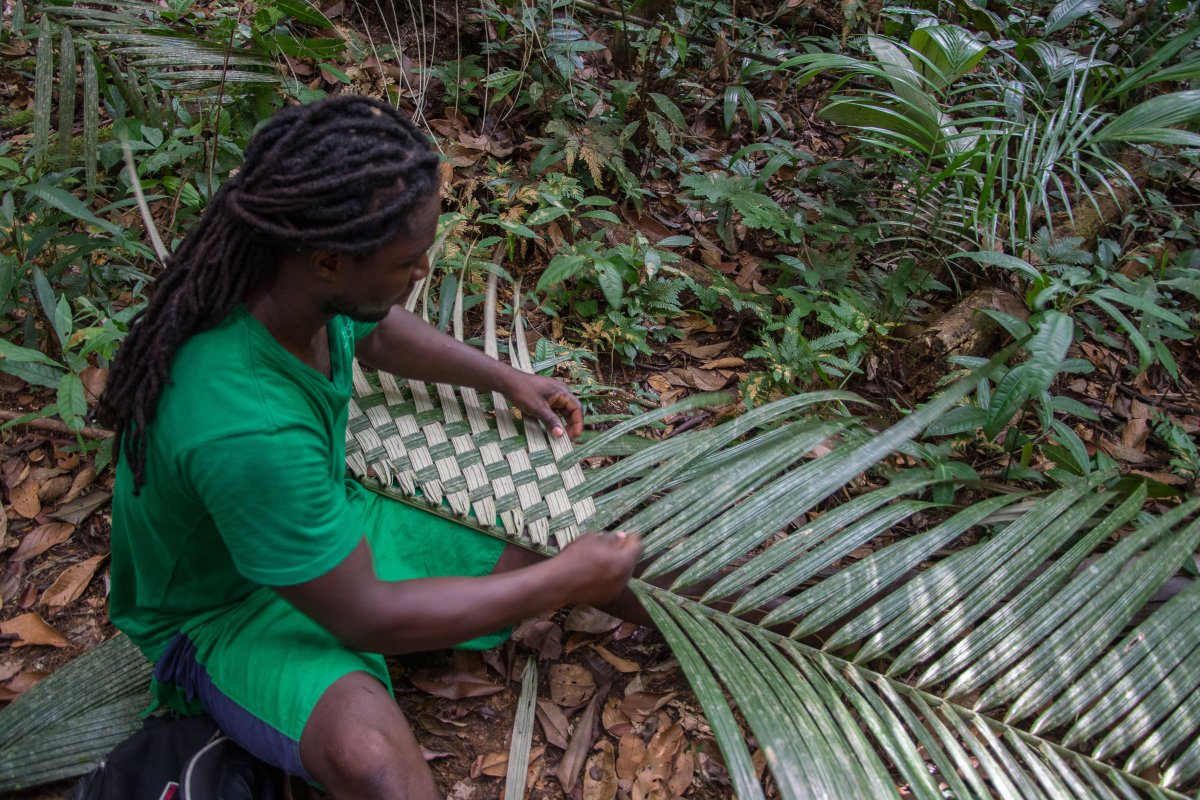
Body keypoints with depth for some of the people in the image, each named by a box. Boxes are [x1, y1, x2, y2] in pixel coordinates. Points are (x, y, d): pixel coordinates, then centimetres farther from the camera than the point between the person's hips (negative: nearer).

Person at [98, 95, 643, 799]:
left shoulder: (292, 276, -18)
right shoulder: (244, 428, -42)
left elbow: (375, 331, 10)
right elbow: (366, 617, -30)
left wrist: (505, 377, 11)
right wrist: (562, 583, -24)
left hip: (325, 529, 7)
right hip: (223, 611, -7)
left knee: (567, 557, 5)